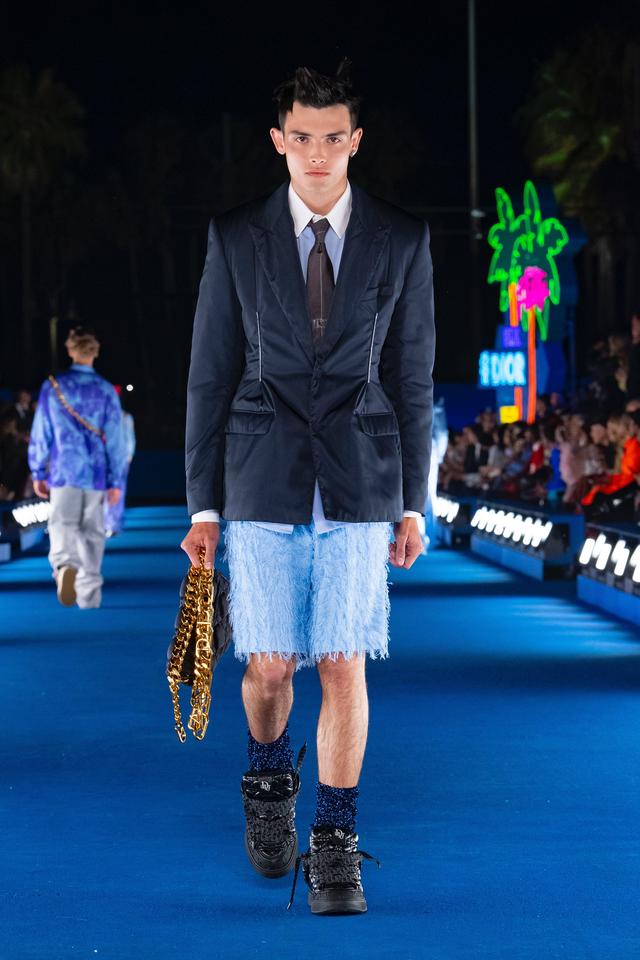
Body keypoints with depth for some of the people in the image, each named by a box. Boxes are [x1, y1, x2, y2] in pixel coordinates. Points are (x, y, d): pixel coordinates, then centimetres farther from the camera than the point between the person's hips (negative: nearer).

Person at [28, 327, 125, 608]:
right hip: (96, 473, 1)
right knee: (92, 532, 10)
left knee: (62, 524, -4)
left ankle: (65, 564, -37)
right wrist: (115, 481, 6)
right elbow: (114, 438, 0)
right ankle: (89, 597, 15)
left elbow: (41, 433, 2)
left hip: (63, 470, -1)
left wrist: (38, 472, 11)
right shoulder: (106, 391, 0)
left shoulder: (52, 387, 0)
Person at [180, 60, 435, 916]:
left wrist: (414, 503, 6)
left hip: (360, 485, 0)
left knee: (344, 665, -4)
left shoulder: (403, 240, 3)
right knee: (268, 665, 2)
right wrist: (204, 505, 2)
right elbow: (209, 377, 5)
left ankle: (335, 845, 7)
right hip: (263, 483, 0)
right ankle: (270, 781, 33)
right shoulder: (235, 237, 3)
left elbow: (413, 378, 8)